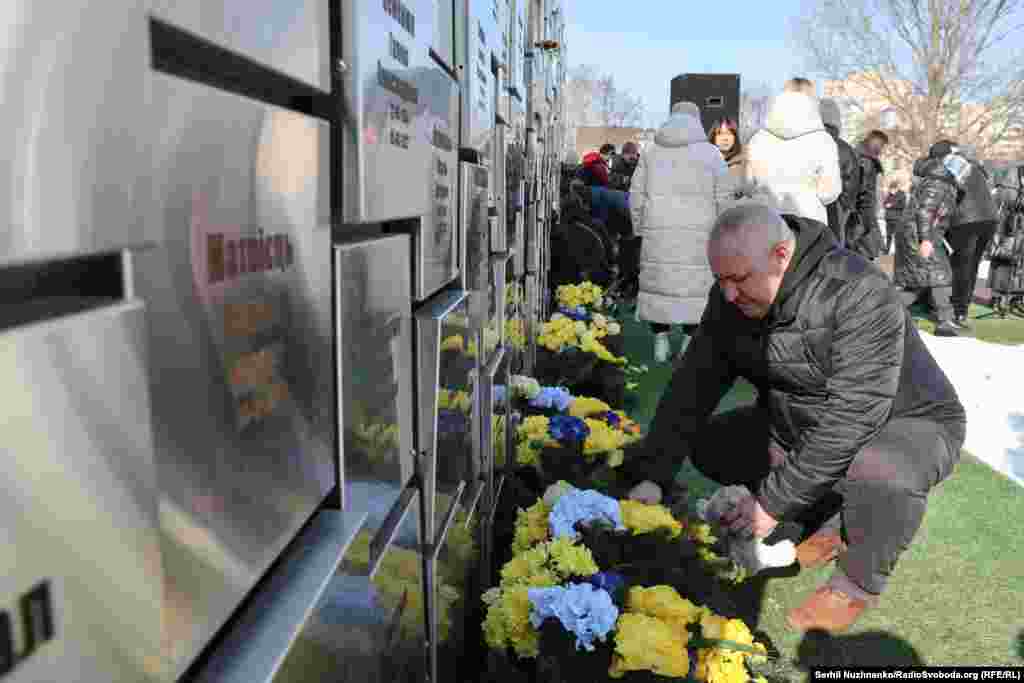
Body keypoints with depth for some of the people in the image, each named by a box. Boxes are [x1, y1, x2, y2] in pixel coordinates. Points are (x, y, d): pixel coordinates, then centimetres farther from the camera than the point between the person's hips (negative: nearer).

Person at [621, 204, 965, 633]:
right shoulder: (732, 299, -12)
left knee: (882, 470, -39)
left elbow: (851, 419, -36)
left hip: (906, 422, -6)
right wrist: (651, 476, -21)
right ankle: (830, 524, 11)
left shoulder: (860, 296, -32)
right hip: (801, 423, 7)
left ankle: (858, 585, -6)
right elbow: (693, 385, -13)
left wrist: (775, 501, -32)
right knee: (710, 445, -5)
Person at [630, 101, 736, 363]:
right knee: (696, 284, 4)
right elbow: (725, 199, 2)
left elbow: (636, 197, 8)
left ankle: (660, 341, 10)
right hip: (697, 235, -2)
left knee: (659, 282, 8)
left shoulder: (651, 153, 10)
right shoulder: (711, 153, 5)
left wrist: (640, 229, 17)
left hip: (658, 233, 2)